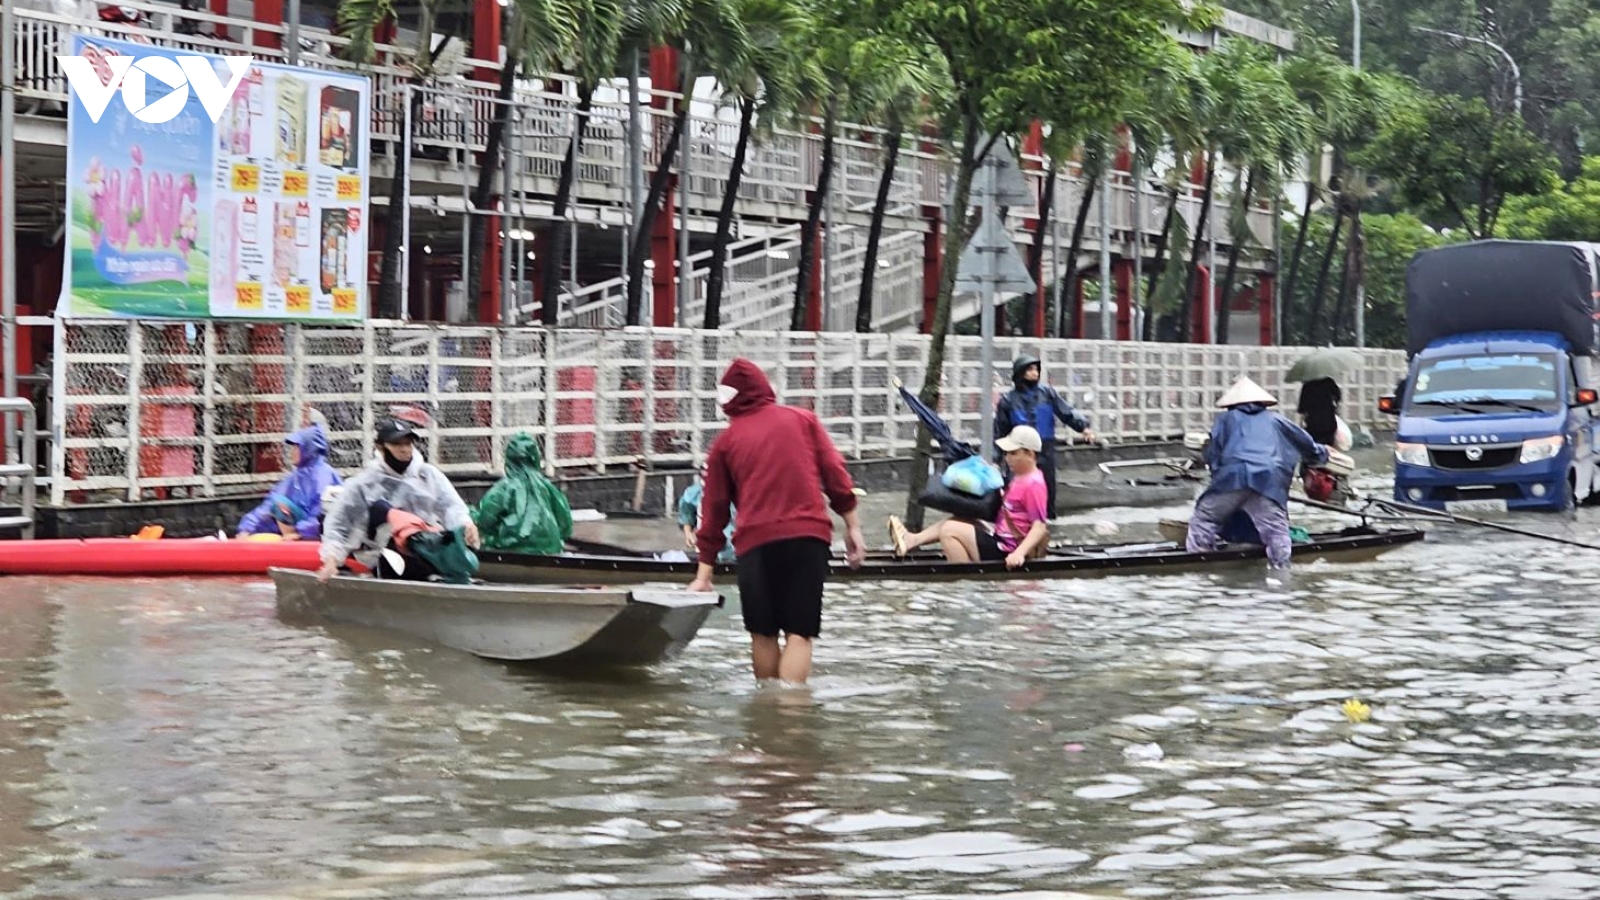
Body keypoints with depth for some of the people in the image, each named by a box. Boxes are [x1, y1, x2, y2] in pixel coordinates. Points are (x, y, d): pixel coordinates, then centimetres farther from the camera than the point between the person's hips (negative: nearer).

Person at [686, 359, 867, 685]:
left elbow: (714, 509, 13)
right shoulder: (803, 420, 14)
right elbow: (835, 474, 6)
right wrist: (852, 525, 11)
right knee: (799, 632, -3)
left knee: (763, 632, 13)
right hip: (809, 535, 0)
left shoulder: (726, 442, 12)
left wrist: (704, 573, 15)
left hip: (756, 541, 0)